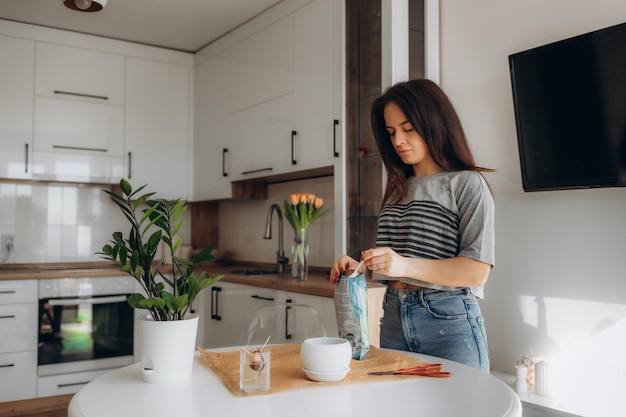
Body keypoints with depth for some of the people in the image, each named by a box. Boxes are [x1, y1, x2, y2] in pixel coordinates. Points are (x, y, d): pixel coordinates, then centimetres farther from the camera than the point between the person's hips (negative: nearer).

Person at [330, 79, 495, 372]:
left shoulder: (466, 184, -4)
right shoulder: (398, 190, 16)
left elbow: (477, 270, -14)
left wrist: (407, 265, -24)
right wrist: (361, 268, -1)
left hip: (448, 321, -5)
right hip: (394, 319, 6)